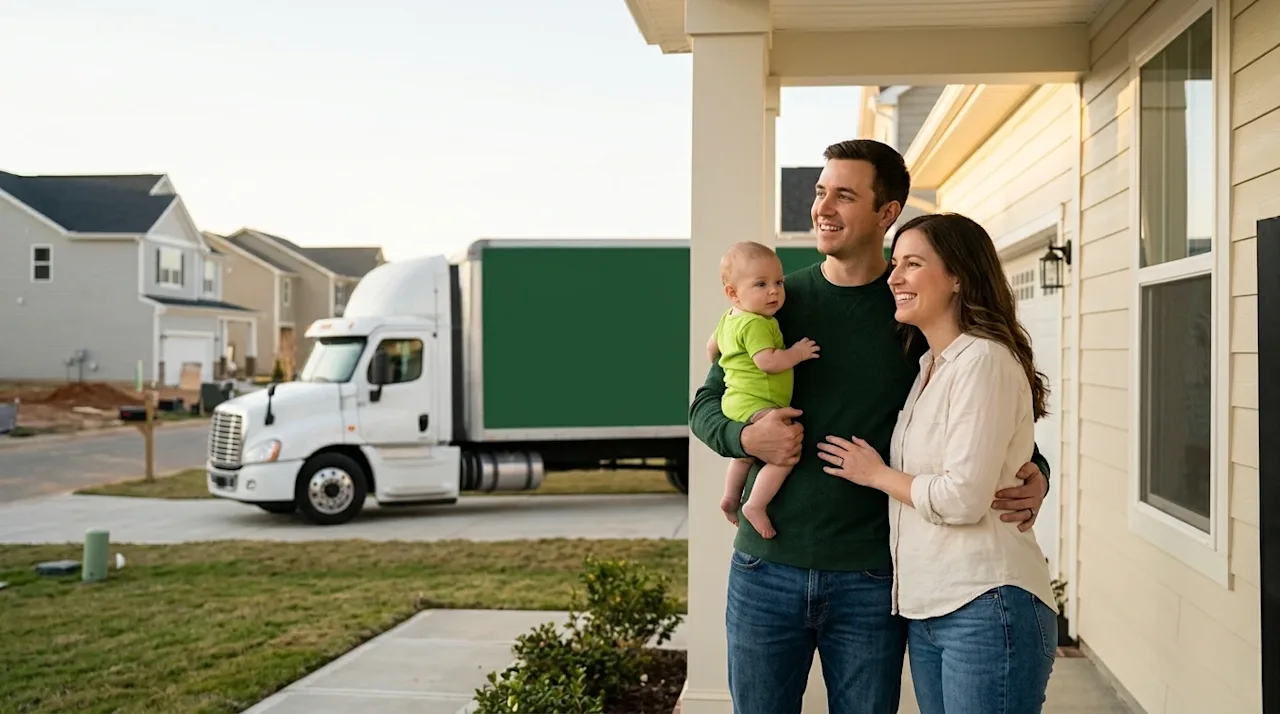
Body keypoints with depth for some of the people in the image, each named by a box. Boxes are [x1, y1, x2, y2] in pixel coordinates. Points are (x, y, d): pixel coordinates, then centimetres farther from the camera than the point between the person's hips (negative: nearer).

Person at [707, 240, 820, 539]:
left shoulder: (729, 318, 13)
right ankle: (755, 506, -20)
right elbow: (768, 361, -27)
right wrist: (797, 352, -13)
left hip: (738, 401, 11)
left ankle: (730, 497, 44)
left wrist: (718, 365, 46)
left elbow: (712, 346, 28)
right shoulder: (755, 324, -19)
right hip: (754, 405, -11)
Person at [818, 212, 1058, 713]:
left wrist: (877, 474, -6)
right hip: (925, 608, 9)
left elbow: (964, 498, -19)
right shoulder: (929, 368, 15)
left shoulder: (984, 361, -12)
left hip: (986, 608, -9)